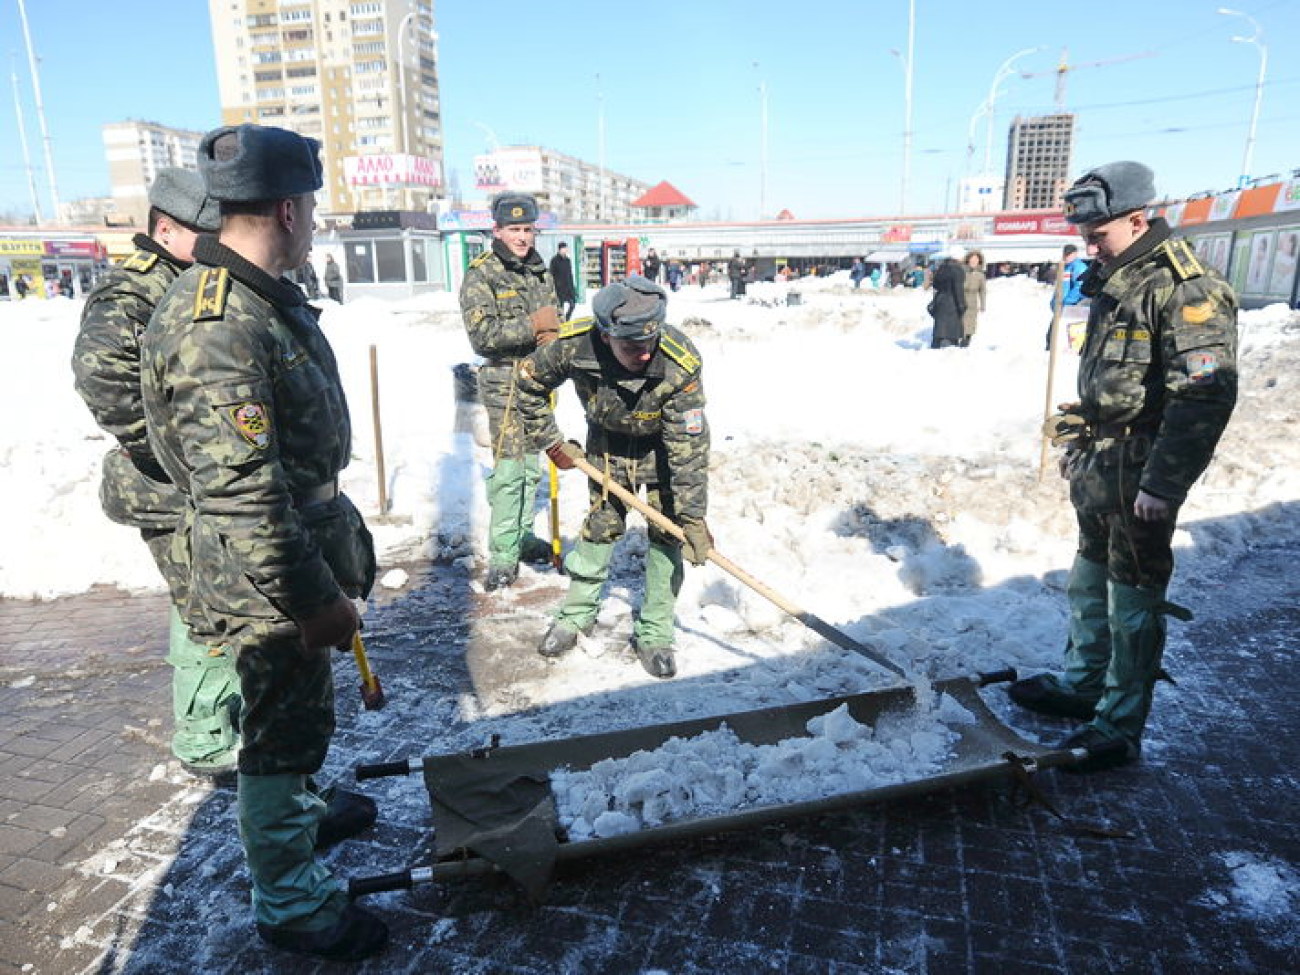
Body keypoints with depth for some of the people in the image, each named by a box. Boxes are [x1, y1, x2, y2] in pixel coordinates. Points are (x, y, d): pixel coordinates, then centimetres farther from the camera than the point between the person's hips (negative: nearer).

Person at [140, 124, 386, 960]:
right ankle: (291, 904, 29)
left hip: (304, 553, 10)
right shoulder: (218, 326, -27)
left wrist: (333, 568, 22)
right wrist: (314, 597, -24)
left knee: (299, 710, 28)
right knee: (284, 725, 8)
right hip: (267, 581, -9)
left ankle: (301, 807, 53)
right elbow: (241, 495, -29)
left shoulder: (271, 298, 6)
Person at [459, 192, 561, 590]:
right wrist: (532, 325, -18)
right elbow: (482, 334, -19)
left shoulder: (540, 270, 11)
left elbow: (553, 319, 16)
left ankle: (522, 535, 27)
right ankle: (503, 554, 1)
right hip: (504, 381, -6)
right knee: (509, 466, -8)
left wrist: (552, 334, -7)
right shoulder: (481, 273, -9)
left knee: (531, 463, 13)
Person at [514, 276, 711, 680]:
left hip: (663, 446, -1)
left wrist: (693, 516, -30)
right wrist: (551, 442, -7)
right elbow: (529, 380, -10)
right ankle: (577, 615, 27)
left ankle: (654, 634, 10)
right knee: (600, 525, 7)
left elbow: (689, 447, -32)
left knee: (666, 533, -4)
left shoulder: (680, 364, -38)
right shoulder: (574, 344, -31)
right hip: (607, 443, 2)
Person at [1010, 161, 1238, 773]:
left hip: (1141, 474, -9)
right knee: (1089, 578, 19)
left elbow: (1204, 395, -22)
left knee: (1134, 597, 1)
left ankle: (1121, 729, 13)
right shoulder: (1112, 283, 12)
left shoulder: (1187, 290, -17)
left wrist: (1163, 484, -23)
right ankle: (1081, 684, 36)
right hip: (1098, 463, 9)